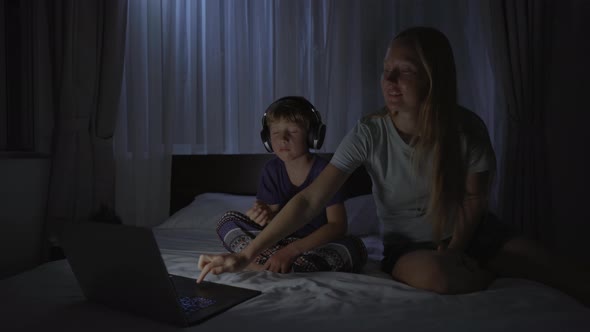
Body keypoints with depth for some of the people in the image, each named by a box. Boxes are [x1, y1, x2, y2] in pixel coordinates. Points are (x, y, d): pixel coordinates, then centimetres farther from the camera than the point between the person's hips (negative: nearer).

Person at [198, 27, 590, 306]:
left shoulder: (467, 129, -20)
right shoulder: (370, 134, -23)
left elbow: (476, 198, -4)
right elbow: (310, 200, -28)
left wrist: (453, 250, -16)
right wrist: (247, 253, -34)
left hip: (473, 233, 1)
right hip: (409, 245, 0)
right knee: (432, 274, -34)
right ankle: (492, 272, -4)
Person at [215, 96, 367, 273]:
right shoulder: (272, 169, -2)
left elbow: (338, 225, -21)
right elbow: (276, 217, -1)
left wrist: (291, 250, -29)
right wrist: (266, 216, -27)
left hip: (318, 245, -3)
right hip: (281, 240, 4)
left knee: (354, 246, -34)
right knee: (229, 219, -8)